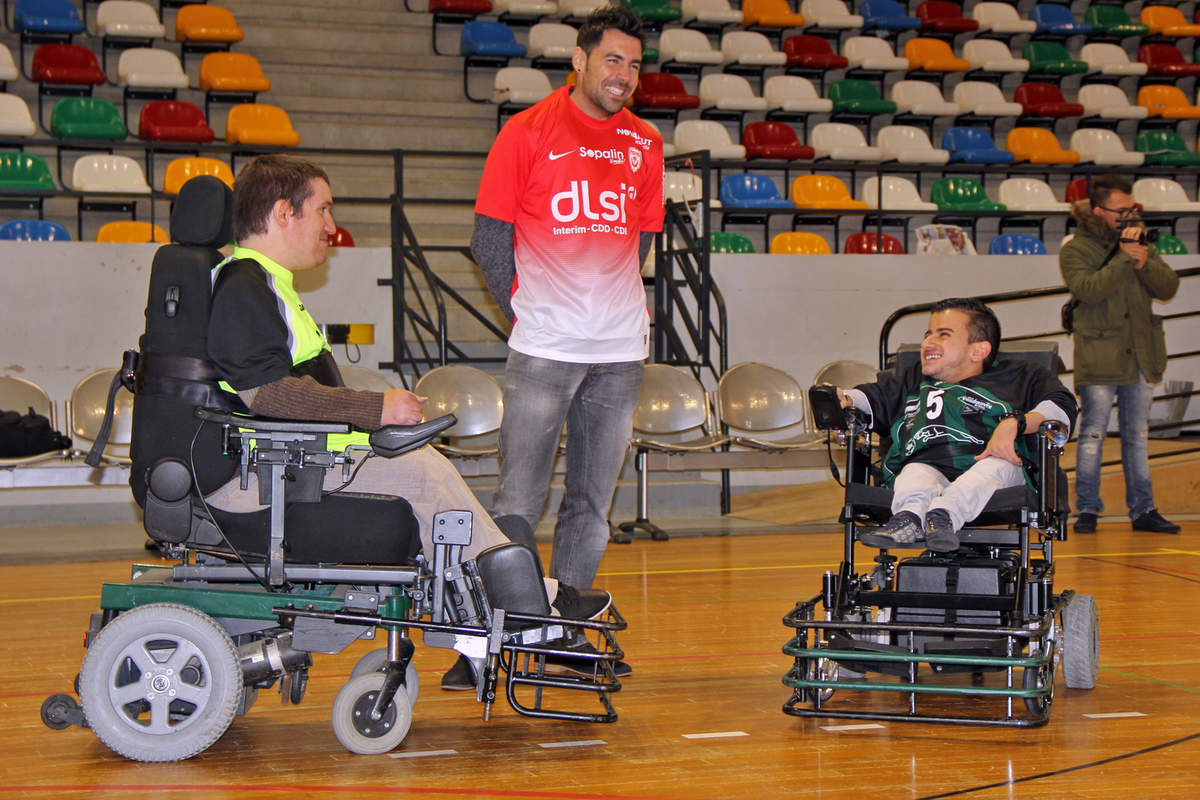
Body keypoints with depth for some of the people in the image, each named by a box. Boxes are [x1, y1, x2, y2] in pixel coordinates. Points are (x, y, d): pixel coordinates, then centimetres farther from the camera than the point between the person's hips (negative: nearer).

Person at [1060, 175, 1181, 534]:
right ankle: (1087, 510, 4)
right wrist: (1124, 258, -20)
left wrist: (1144, 263, -12)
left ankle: (1143, 510, 13)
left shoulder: (1140, 243, 13)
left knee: (1137, 435, 9)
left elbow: (1168, 288, 6)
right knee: (1093, 434, -3)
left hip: (1141, 356, 5)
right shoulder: (1075, 250, -2)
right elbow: (1088, 289, -20)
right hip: (1098, 358, -5)